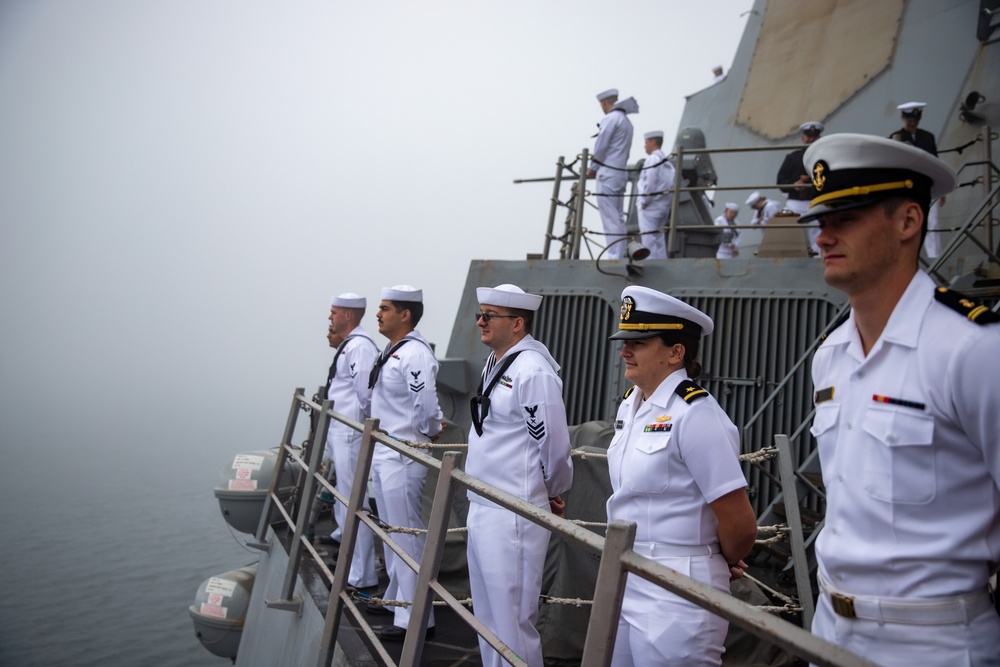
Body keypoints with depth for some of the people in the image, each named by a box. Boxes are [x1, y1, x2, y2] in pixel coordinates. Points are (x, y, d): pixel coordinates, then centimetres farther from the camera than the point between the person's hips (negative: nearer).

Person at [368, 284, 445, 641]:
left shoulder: (415, 354, -19)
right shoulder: (392, 351, 12)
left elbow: (426, 406, -24)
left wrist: (430, 431, -6)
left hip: (403, 457, -10)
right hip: (383, 452, 10)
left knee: (407, 534, -2)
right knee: (392, 531, 19)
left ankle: (415, 619, 8)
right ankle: (397, 600, 34)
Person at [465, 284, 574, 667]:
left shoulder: (533, 371, -19)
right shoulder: (495, 362, 11)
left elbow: (553, 445, -16)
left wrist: (554, 494, 0)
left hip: (512, 516, -9)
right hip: (483, 508, 9)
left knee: (511, 620, 3)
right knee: (488, 616, 21)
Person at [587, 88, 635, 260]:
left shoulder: (610, 118, -8)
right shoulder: (626, 120, 20)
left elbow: (601, 146, -11)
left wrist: (593, 168, 3)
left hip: (608, 174, -9)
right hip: (621, 173, 9)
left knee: (610, 218, -9)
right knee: (618, 218, 9)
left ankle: (614, 257, -11)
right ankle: (620, 256, 10)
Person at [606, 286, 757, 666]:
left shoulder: (695, 415, -20)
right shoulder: (629, 406, 6)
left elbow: (740, 526, -18)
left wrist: (721, 566, -1)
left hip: (675, 594, -8)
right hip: (624, 583, 8)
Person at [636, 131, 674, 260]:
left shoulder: (652, 159, -11)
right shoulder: (667, 162, 17)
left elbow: (649, 184, -18)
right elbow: (672, 187, 15)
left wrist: (642, 203, -11)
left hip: (651, 207, -9)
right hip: (664, 206, 9)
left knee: (650, 240, -8)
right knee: (659, 241, 13)